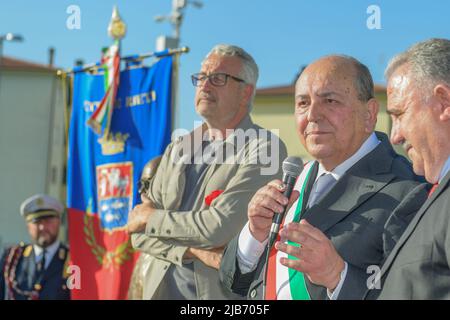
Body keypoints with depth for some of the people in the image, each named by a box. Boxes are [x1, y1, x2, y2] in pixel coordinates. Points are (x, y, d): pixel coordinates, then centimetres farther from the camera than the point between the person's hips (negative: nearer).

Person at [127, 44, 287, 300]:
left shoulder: (264, 148, -12)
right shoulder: (178, 149, 7)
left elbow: (218, 228, -21)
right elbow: (139, 233, 2)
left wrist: (150, 218, -7)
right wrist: (194, 251, -15)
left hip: (224, 290, -5)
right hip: (162, 287, 5)